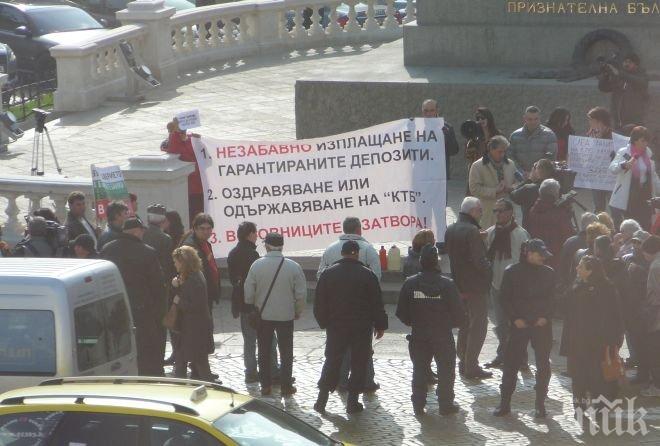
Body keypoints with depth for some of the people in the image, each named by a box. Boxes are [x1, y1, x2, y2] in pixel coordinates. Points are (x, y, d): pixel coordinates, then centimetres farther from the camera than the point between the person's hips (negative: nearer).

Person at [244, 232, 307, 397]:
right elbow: (301, 293, -7)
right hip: (286, 315, 0)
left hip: (263, 315, 1)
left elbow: (248, 292, -5)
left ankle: (265, 386, 14)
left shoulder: (257, 265, -10)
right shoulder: (293, 267, -11)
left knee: (264, 352, 12)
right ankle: (286, 386, 11)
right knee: (286, 352, 10)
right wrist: (298, 311, 9)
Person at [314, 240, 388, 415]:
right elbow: (377, 304, -4)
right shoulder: (367, 275, -6)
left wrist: (324, 322, 14)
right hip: (362, 328, -2)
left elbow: (319, 303, 2)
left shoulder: (327, 274, 0)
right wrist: (380, 326, 6)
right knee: (359, 363, 6)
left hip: (335, 327, 2)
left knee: (332, 361, 12)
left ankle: (322, 398, 8)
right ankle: (353, 401, 5)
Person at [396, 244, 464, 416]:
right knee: (446, 370, 11)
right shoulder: (447, 285, -15)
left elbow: (401, 313, -3)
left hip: (418, 336, 2)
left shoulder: (410, 284, -8)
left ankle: (418, 405, 15)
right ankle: (446, 405, 14)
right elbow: (458, 314, -12)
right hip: (443, 336, -2)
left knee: (419, 370, 14)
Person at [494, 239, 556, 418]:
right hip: (519, 324, -1)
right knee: (511, 363, 0)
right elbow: (505, 298, 1)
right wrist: (515, 318, -9)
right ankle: (504, 403, 7)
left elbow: (553, 298, 7)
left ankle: (540, 404, 13)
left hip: (542, 325, 1)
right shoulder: (512, 272, -1)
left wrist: (546, 316, -8)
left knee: (543, 365, 3)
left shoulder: (549, 273, 3)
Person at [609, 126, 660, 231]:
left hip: (645, 198, 5)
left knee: (645, 229, 3)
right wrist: (625, 165, -41)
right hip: (625, 201, -5)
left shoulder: (648, 153, 9)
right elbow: (612, 169, -23)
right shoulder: (623, 153, -8)